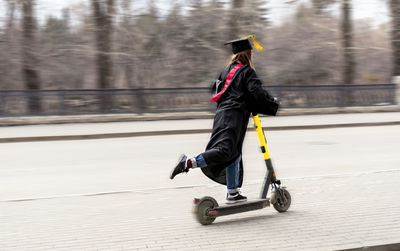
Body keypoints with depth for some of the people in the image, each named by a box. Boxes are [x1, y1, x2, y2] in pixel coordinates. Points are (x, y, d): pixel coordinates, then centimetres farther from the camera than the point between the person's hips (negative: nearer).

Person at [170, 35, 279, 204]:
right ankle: (188, 163, -33)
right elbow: (257, 92, -11)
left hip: (222, 113, 9)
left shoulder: (226, 71, 21)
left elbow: (215, 90, 26)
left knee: (234, 154, 13)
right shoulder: (247, 71, -1)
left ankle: (233, 193, 17)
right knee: (224, 150, -20)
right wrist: (273, 103, 4)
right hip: (234, 115, -9)